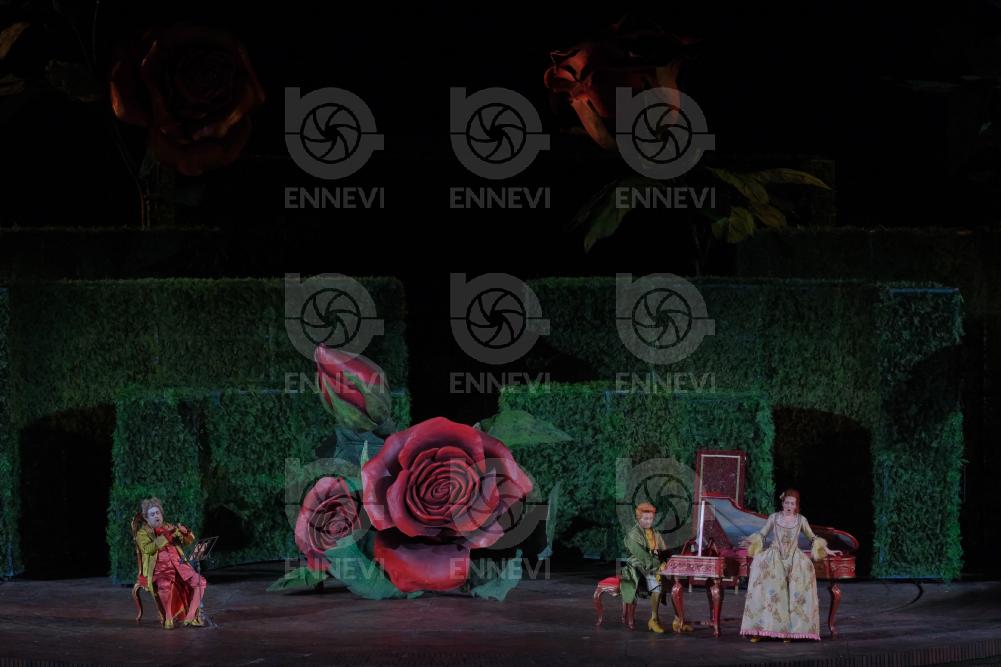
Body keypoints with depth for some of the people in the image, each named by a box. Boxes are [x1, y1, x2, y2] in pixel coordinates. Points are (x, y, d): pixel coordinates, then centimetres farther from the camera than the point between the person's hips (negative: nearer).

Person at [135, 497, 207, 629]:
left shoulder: (169, 528, 22)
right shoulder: (142, 533, 9)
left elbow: (190, 541, 20)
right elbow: (147, 549, -12)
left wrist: (184, 531, -3)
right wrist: (166, 536, -19)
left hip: (178, 565, 5)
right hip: (159, 568, -5)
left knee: (199, 581, -17)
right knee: (165, 585, -39)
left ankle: (190, 617, -10)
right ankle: (168, 618, -20)